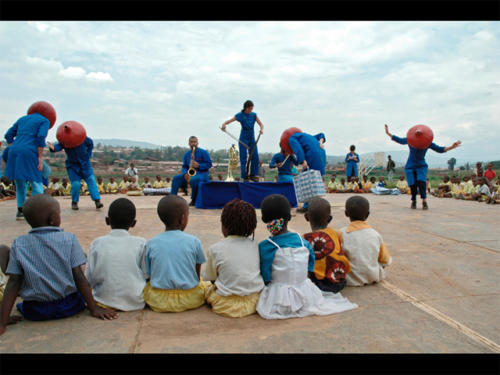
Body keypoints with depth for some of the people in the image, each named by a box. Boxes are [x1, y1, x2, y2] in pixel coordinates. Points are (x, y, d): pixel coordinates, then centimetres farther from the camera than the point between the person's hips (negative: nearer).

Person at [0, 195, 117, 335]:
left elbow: (13, 283, -7)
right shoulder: (68, 239, -10)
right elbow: (78, 277, -12)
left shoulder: (19, 244, -5)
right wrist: (94, 308, -7)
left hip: (35, 312, 0)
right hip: (69, 307, 1)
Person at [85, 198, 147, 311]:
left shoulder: (97, 243, -2)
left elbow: (89, 280, -1)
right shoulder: (141, 243, -5)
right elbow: (147, 276, -4)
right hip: (135, 303, -1)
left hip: (105, 302, 2)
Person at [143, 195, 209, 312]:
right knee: (207, 285, 24)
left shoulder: (151, 244, -4)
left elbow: (147, 276, 3)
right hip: (190, 299, 0)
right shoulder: (194, 241, -8)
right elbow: (197, 275, 1)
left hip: (158, 301, 0)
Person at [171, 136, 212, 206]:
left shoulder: (204, 152, -2)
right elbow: (184, 166, 15)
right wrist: (185, 173, -7)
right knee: (176, 178, -16)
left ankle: (194, 200, -20)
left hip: (202, 174, -5)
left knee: (193, 180, -39)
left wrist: (199, 166, -20)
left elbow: (209, 164, -5)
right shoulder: (187, 154, 13)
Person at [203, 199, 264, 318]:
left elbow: (209, 277, -1)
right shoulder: (254, 245, -2)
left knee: (207, 289, 19)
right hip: (255, 301, 4)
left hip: (229, 306, -4)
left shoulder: (215, 249, -13)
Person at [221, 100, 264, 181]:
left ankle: (253, 175, 7)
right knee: (243, 157, -4)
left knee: (255, 156, -4)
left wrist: (262, 129, -20)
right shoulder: (240, 115, -6)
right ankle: (245, 176, 0)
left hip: (252, 138, 3)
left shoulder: (254, 115, 4)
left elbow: (261, 124, 3)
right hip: (243, 139, -3)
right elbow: (228, 121, -12)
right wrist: (224, 124, -34)